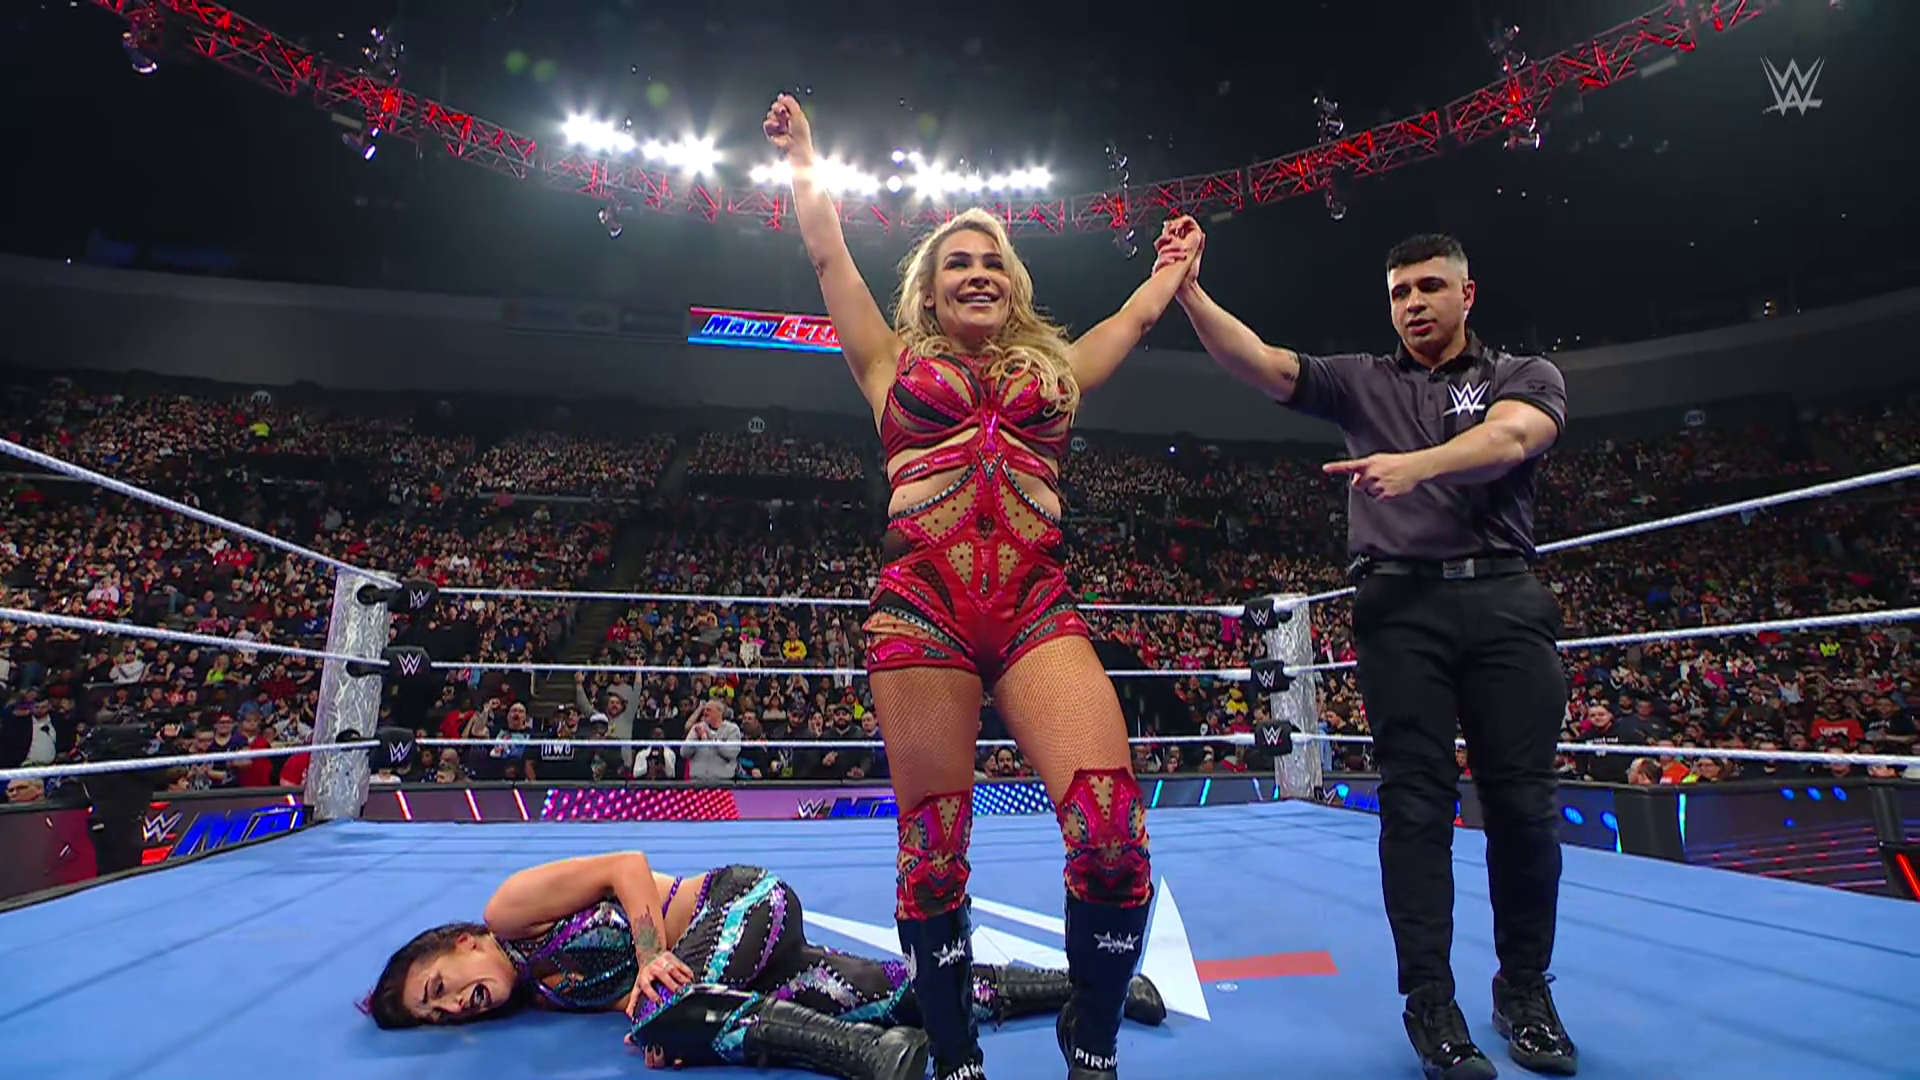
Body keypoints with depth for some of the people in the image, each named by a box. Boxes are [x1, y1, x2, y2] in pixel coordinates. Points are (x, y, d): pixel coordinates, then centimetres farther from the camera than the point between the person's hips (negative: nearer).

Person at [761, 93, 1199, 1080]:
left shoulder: (1055, 368, 24)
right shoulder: (895, 363, 20)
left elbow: (1144, 308, 37)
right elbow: (829, 260, 25)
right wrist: (804, 164, 37)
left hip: (1037, 607, 1)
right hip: (922, 606, -1)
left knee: (1114, 836, -15)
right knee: (932, 854, 0)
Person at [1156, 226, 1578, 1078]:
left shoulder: (1528, 376, 13)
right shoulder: (1360, 381, 16)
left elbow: (1507, 439, -10)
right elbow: (1263, 366, 2)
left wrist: (1414, 465, -29)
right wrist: (1190, 294, -11)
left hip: (1504, 600, 1)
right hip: (1399, 605, 0)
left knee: (1522, 801, 3)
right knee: (1416, 801, -2)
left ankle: (1525, 990, 22)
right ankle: (1430, 1001, 8)